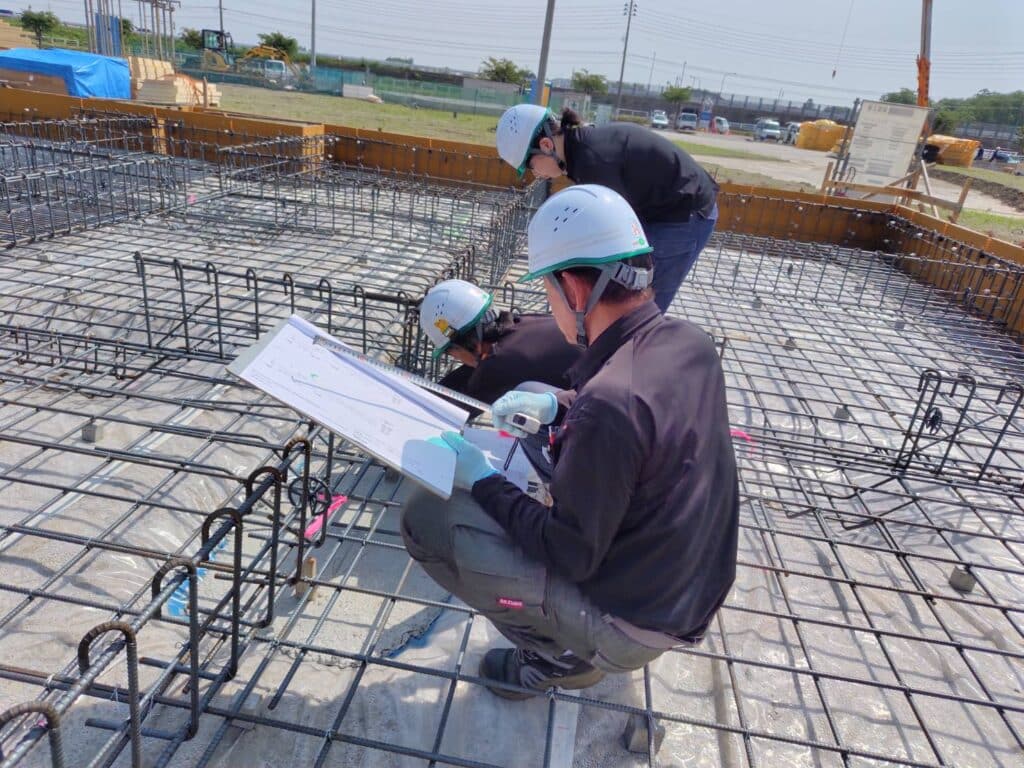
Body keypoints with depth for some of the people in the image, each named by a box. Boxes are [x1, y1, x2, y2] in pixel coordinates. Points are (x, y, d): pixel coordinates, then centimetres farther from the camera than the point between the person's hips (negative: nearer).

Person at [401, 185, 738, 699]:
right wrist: (558, 408, 4)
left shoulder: (609, 402, -33)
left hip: (633, 624, -8)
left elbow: (570, 556, -23)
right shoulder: (690, 343, -7)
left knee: (424, 517, -8)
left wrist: (483, 483, -12)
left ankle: (562, 655, 6)